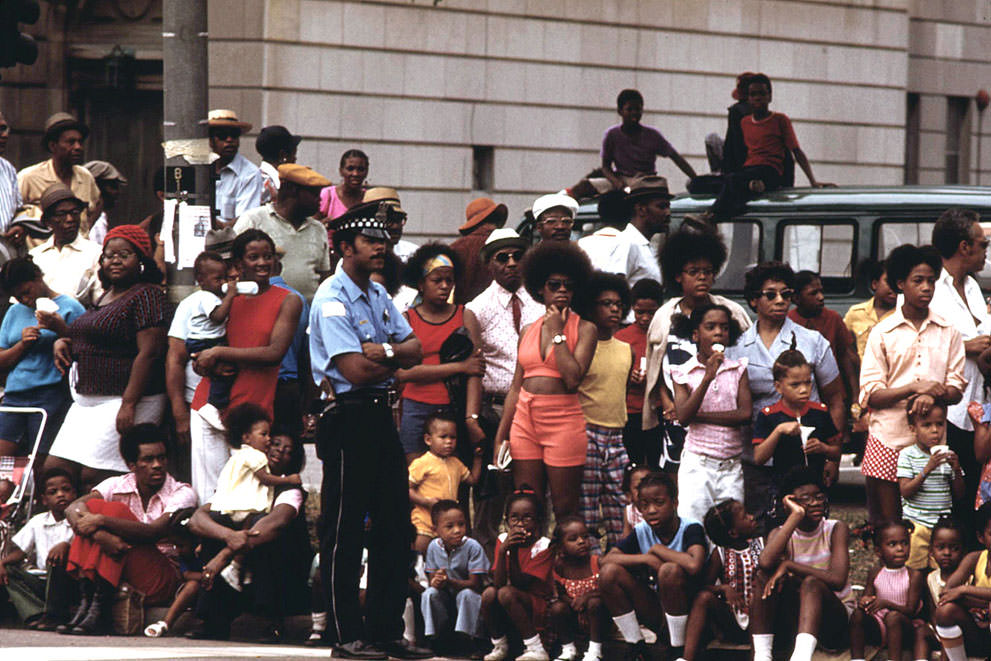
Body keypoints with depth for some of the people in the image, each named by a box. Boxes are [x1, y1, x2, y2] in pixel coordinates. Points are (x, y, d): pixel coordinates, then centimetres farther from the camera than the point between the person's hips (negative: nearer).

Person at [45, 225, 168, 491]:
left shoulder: (146, 295, -8)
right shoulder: (105, 297, 20)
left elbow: (148, 352, -17)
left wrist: (128, 404, -23)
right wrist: (62, 342, 12)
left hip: (125, 398, -9)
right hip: (87, 401, 9)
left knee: (95, 476, -16)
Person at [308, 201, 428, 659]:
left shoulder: (378, 295, 16)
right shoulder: (332, 300, -13)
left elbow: (414, 350, 10)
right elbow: (356, 371, -20)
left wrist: (385, 351, -12)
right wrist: (397, 360, -2)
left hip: (380, 416, 9)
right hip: (348, 419, -9)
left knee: (395, 526, 8)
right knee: (344, 531, -3)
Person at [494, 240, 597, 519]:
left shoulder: (584, 329, 1)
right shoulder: (529, 331, 13)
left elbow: (573, 378, -14)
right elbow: (516, 387, 14)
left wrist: (557, 333, -7)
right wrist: (500, 436, 10)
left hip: (563, 421, -4)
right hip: (525, 420, 4)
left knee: (565, 512, -1)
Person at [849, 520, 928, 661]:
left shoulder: (914, 575, -8)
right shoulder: (875, 573, 4)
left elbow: (911, 611, -14)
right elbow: (867, 595, 4)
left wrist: (886, 603, -29)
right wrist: (864, 602, -22)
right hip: (879, 628, 3)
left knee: (893, 616, -34)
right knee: (858, 614, -23)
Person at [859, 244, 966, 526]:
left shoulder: (948, 332, 9)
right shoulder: (882, 332, 4)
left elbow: (956, 390, 5)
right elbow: (870, 394, -2)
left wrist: (933, 395, -17)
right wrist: (914, 388, -16)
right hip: (889, 438, -1)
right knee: (888, 525, 0)